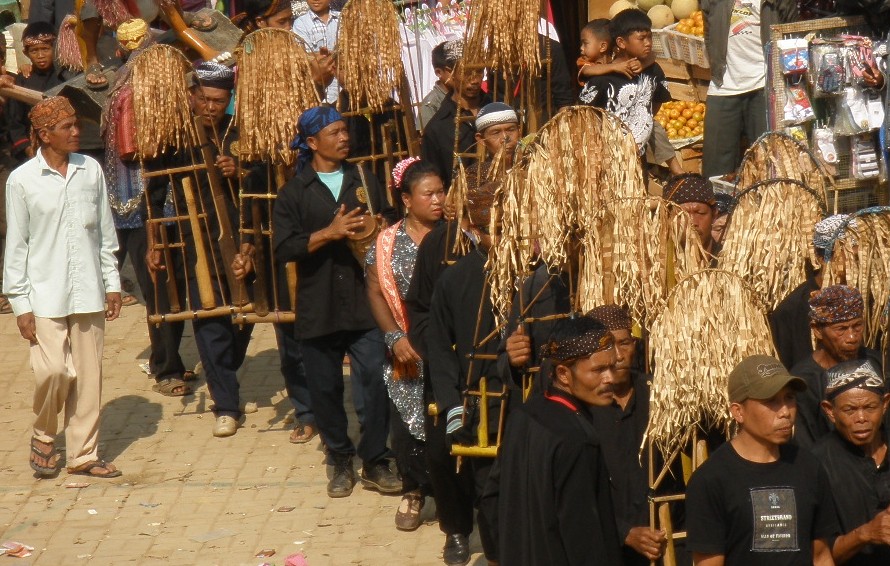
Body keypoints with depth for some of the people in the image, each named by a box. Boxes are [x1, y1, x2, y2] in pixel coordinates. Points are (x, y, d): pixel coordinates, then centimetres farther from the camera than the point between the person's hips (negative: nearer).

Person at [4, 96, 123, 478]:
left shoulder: (91, 171, 3)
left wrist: (112, 283, 10)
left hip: (88, 292, 3)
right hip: (45, 296, -3)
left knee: (88, 374, 5)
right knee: (54, 369, -12)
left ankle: (83, 453, 16)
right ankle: (43, 436, 14)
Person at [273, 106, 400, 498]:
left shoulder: (365, 182, 12)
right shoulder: (294, 193, 3)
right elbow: (283, 248, -7)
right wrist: (329, 233, -17)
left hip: (365, 301, 1)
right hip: (318, 308, -1)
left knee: (376, 380, -9)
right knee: (325, 389, 6)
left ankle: (375, 463, 3)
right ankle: (341, 462, 21)